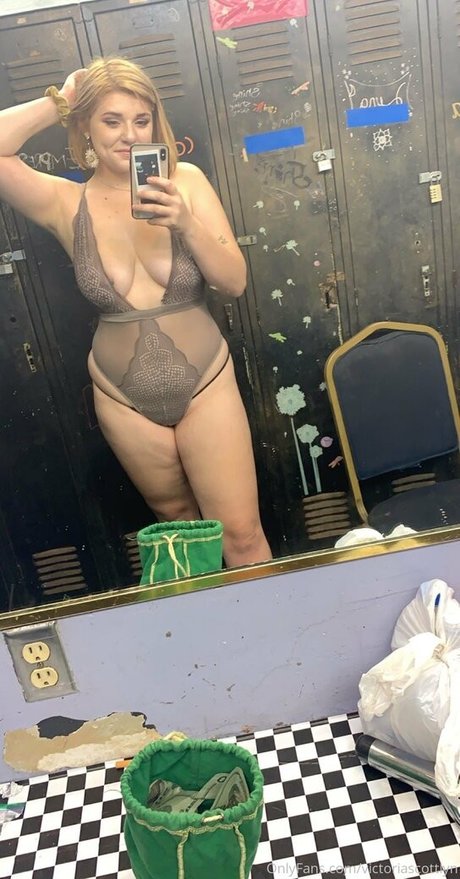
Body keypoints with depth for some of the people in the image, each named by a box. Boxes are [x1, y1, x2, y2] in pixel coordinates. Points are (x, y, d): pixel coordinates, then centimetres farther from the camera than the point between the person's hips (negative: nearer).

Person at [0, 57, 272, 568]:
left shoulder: (185, 181, -7)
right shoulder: (65, 204, -7)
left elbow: (235, 283, -10)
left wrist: (185, 223, -25)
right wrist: (57, 103, -11)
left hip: (206, 385, -1)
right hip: (123, 400, 2)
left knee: (242, 535, 1)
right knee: (176, 517, 22)